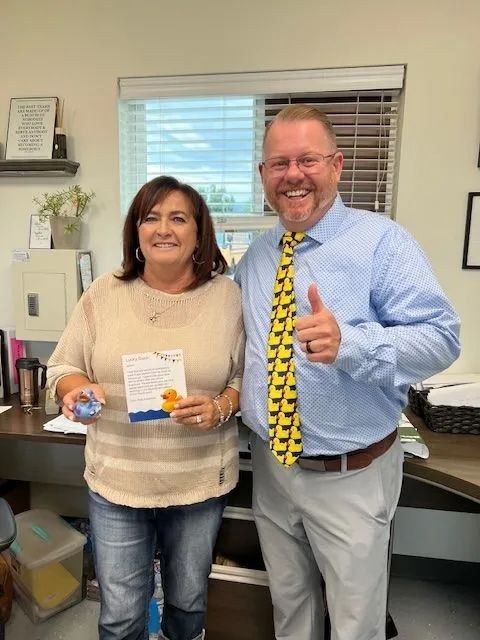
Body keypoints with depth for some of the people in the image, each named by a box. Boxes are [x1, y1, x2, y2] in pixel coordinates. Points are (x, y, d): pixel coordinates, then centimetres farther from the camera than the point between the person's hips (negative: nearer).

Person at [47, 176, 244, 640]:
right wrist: (77, 389, -18)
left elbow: (248, 379, -1)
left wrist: (220, 408, -20)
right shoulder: (103, 293, -3)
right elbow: (63, 368, 3)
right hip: (115, 480, 1)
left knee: (188, 601, 23)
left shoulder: (228, 296, -6)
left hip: (201, 481, 0)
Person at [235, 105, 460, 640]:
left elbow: (441, 338, -19)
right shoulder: (255, 256, 5)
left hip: (350, 475, -4)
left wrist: (348, 343, -36)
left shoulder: (381, 241, -12)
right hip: (269, 465, 5)